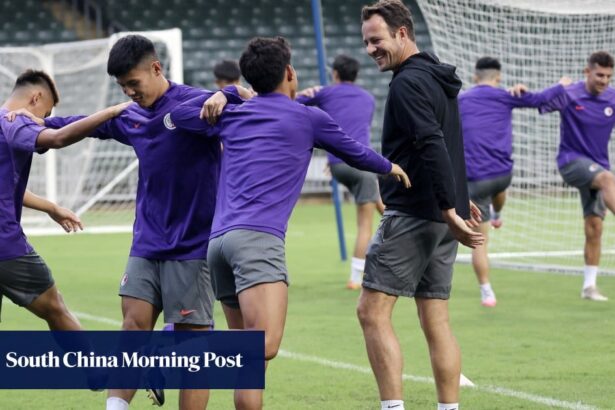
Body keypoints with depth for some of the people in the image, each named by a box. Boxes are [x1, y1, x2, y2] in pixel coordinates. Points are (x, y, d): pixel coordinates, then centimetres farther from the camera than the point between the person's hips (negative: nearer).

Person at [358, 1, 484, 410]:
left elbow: (432, 147, -22)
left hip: (412, 215, -10)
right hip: (441, 218, 10)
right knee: (436, 321, 9)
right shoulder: (437, 78, 17)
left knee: (373, 311, -8)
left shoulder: (408, 83, -13)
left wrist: (449, 209, -24)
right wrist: (459, 199, 29)